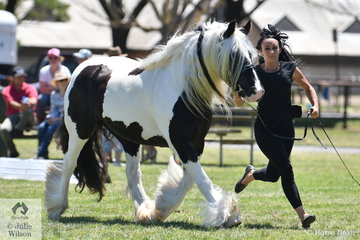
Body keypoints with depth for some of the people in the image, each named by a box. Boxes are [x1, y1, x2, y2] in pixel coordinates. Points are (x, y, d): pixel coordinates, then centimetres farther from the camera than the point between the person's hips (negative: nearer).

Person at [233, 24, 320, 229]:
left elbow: (308, 87, 16)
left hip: (286, 128, 4)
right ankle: (302, 213, -17)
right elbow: (240, 102, -2)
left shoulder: (290, 69, 2)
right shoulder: (254, 72, -3)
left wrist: (315, 106, 0)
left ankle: (250, 175, 46)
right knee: (286, 169, -16)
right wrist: (237, 95, -24)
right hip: (265, 129, -4)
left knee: (273, 175, 11)